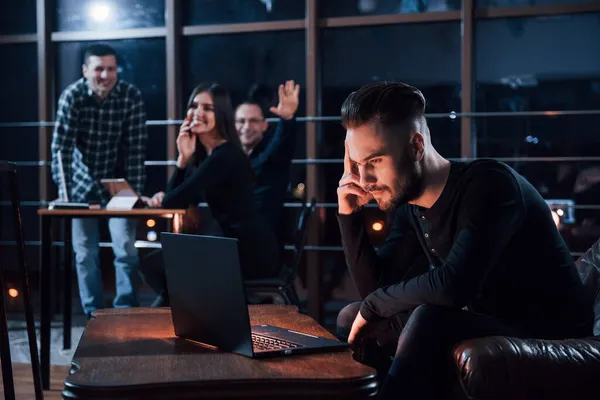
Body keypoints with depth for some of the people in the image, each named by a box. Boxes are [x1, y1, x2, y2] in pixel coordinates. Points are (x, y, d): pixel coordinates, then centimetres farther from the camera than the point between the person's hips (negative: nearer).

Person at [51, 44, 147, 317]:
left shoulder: (131, 96, -16)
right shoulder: (72, 95, -18)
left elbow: (136, 147, -16)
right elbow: (61, 147, -20)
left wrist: (135, 192, -19)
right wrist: (63, 191, -28)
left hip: (118, 183, 0)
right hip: (83, 182, 0)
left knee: (126, 250, -5)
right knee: (85, 254, 5)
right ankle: (94, 314, 17)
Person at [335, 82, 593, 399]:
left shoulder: (489, 184, -22)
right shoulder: (409, 206, 2)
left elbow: (452, 286, -34)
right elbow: (376, 288, 6)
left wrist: (374, 305, -18)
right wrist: (349, 215, -5)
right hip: (481, 327, 8)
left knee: (429, 321, -34)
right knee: (351, 318, 6)